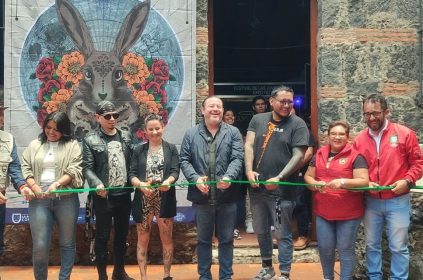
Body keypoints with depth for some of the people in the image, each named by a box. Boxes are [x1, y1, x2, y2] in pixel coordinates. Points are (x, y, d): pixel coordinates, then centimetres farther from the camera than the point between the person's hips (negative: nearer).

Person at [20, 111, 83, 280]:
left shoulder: (72, 145, 6)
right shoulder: (35, 145, 14)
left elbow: (74, 170, -5)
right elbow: (25, 168, 8)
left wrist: (57, 184, -19)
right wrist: (34, 187, -9)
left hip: (66, 199, -1)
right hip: (39, 200, 1)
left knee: (67, 243, 7)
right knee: (40, 245, -2)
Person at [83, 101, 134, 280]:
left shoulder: (126, 136, 10)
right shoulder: (90, 140, -3)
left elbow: (132, 162, 11)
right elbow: (88, 168, -9)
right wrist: (97, 184, -24)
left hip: (124, 194, 4)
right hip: (104, 196, -4)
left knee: (122, 234, 14)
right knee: (102, 237, 4)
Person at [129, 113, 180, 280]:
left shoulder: (171, 149, 4)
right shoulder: (139, 150, 7)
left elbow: (175, 171, -5)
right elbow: (132, 174, 0)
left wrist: (167, 182, -27)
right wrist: (141, 184, -21)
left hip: (165, 199, -1)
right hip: (143, 200, 1)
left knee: (167, 239, 8)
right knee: (143, 240, 6)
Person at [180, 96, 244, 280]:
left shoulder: (233, 132, 5)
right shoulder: (191, 134, 6)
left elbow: (237, 158, -5)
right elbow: (184, 160, 2)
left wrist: (229, 177, -22)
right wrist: (195, 178, -14)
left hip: (227, 195, 0)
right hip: (202, 195, 0)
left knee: (226, 239, 9)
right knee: (203, 239, 12)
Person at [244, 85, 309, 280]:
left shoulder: (297, 124, -5)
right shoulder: (258, 120, 7)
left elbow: (298, 156, -11)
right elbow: (249, 146, 0)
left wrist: (278, 178, -18)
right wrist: (249, 170, -15)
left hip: (282, 189, -5)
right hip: (257, 186, 5)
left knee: (283, 234, 1)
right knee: (261, 231, 18)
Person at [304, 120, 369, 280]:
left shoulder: (355, 156, -8)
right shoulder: (319, 155, 8)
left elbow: (364, 181, -14)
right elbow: (308, 176, 13)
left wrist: (343, 182, -28)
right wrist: (316, 184, -8)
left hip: (348, 213, -5)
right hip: (323, 212, 5)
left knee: (346, 249, 5)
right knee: (325, 248, 12)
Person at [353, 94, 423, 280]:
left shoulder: (404, 134, -6)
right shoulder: (359, 139, 2)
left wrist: (407, 181, -17)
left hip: (397, 201, -3)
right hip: (370, 201, 3)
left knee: (398, 247, 5)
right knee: (372, 244, 14)